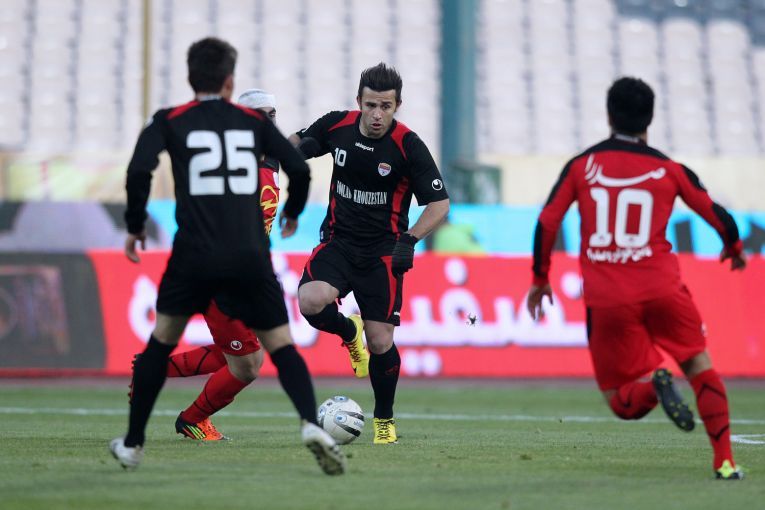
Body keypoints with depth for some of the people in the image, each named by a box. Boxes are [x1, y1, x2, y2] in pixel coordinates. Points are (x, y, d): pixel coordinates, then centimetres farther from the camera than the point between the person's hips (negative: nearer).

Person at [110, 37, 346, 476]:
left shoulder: (169, 122, 7)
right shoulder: (254, 121, 12)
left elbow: (139, 171, -7)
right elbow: (300, 169, 8)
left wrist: (135, 225, 7)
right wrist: (292, 213, 28)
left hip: (195, 255, 0)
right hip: (250, 256, 0)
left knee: (162, 340, 20)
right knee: (281, 345, 4)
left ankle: (133, 444, 24)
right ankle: (311, 424, -22)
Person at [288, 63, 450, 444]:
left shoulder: (409, 146, -15)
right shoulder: (337, 126, -6)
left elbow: (439, 203, -12)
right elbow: (294, 145, 14)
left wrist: (410, 238, -26)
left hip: (383, 252, -2)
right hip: (338, 242, 2)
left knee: (380, 341, -5)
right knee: (310, 302, -26)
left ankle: (384, 419, 21)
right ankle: (348, 332, 11)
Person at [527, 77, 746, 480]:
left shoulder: (581, 166, 6)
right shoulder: (669, 170, 5)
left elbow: (546, 223, 2)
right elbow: (718, 216, 8)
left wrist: (540, 279, 16)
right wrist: (734, 248, 30)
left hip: (606, 299, 0)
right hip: (661, 290, 0)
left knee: (621, 402, 9)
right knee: (699, 365, 16)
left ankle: (654, 386, -26)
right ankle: (724, 461, 3)